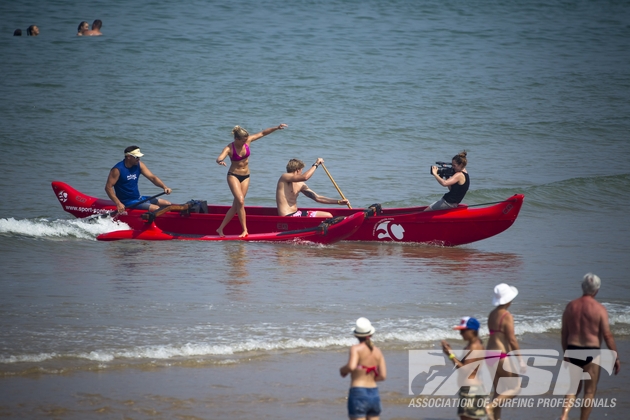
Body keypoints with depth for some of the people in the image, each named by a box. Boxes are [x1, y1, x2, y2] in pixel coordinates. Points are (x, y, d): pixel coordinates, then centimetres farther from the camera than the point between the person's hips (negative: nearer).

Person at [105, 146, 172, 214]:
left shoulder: (139, 165, 4)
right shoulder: (118, 169, -16)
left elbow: (152, 178, 0)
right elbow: (108, 187, -18)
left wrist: (164, 187, -19)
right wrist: (118, 203, -29)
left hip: (138, 198, 8)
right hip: (127, 202, -8)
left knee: (168, 204, 2)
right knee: (156, 208, -25)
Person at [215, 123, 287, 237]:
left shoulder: (247, 141, -6)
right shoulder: (229, 148, -19)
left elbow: (262, 133, 2)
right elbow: (219, 158, -36)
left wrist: (276, 128, -4)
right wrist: (220, 161, -60)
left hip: (245, 176, 5)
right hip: (233, 175, -5)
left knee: (236, 206, 2)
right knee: (240, 201, -21)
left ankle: (220, 229, 9)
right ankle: (245, 230, -16)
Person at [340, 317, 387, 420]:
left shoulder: (356, 349, -8)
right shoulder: (377, 351, 7)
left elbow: (351, 366, -24)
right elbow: (383, 376, 2)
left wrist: (342, 370, -3)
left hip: (358, 393, -5)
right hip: (374, 394, 5)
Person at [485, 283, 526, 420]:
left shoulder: (492, 314, 11)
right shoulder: (507, 316, -13)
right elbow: (512, 340, -16)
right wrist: (520, 358, -10)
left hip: (490, 355, 8)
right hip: (502, 356, -8)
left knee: (499, 391, 14)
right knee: (515, 388, 1)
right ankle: (491, 406, -17)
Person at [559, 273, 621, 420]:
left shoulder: (570, 306, 2)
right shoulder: (599, 309, -11)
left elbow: (564, 333, 7)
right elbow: (607, 335, -11)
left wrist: (565, 353, 19)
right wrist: (616, 357, -3)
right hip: (591, 352, -4)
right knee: (590, 391, 9)